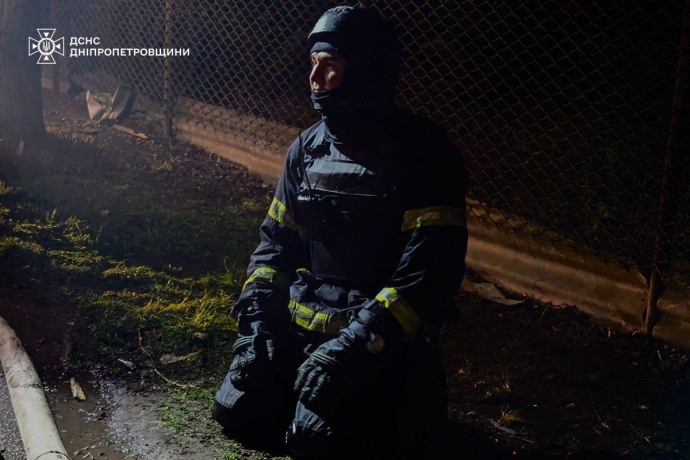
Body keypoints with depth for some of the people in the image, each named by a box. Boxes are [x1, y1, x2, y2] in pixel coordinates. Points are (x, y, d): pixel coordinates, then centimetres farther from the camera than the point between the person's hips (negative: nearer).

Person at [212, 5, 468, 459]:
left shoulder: (423, 152, -14)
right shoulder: (307, 147, 6)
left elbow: (431, 272, -21)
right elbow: (277, 241, 11)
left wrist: (355, 345, -27)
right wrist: (257, 317, -4)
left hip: (381, 336, -6)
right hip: (300, 322, 6)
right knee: (238, 412, -4)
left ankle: (398, 403, 10)